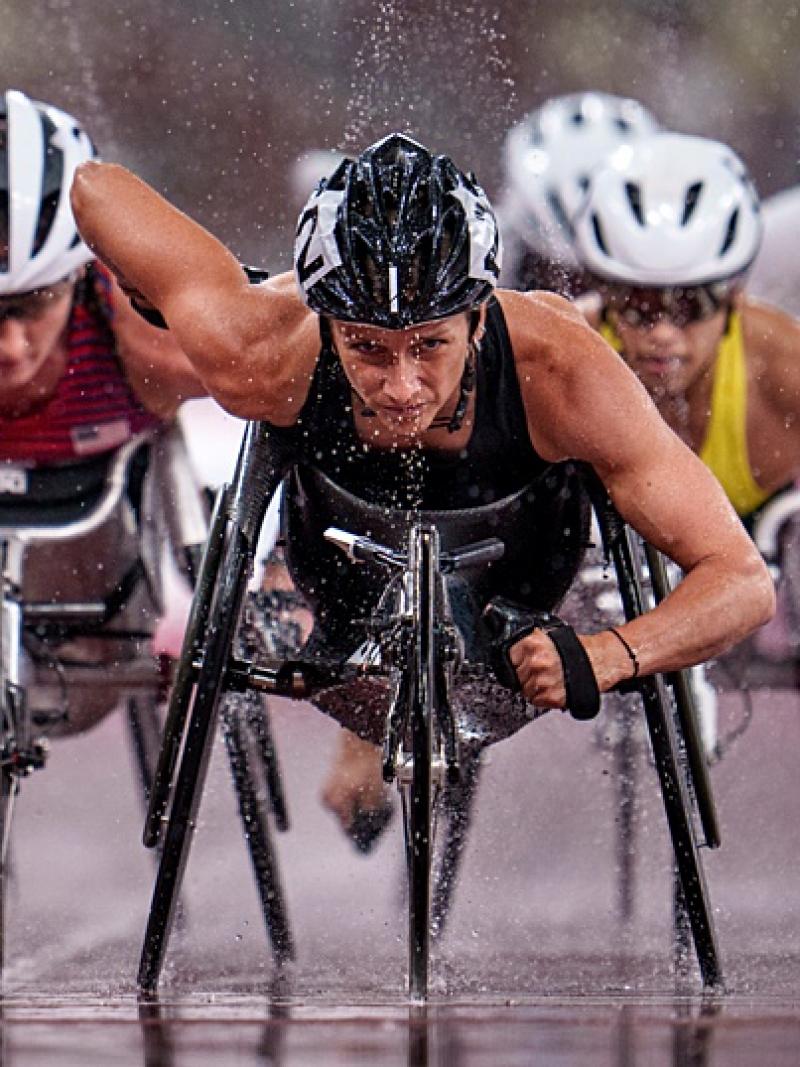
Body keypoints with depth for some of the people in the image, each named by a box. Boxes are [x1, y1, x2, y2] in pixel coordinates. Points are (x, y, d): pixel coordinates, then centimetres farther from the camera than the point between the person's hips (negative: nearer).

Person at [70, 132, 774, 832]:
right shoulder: (262, 358, -44)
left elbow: (743, 582, -42)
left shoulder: (561, 371, -45)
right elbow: (96, 188, -31)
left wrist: (609, 655, -61)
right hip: (350, 536, 0)